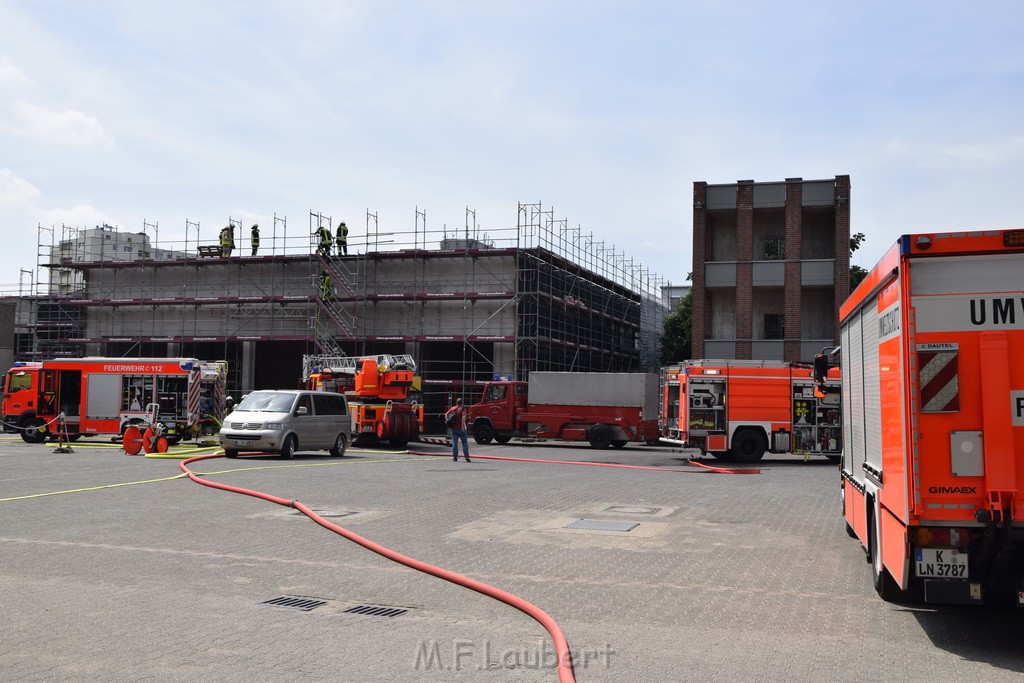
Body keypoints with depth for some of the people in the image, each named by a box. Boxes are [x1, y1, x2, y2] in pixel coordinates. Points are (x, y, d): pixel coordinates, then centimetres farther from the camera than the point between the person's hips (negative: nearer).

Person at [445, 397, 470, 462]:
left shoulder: (452, 408, 7)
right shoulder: (462, 409, -6)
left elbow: (446, 414, 6)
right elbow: (463, 417, -21)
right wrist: (463, 425, -20)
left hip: (454, 428, 3)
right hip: (461, 429, -3)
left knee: (454, 443, 7)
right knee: (465, 443, 6)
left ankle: (455, 458, 6)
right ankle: (467, 457, -1)